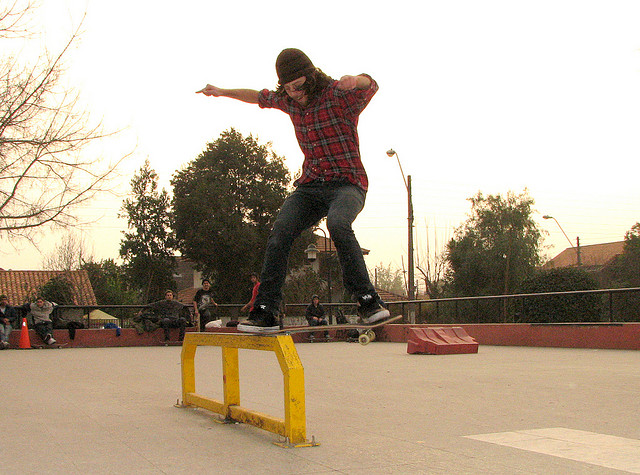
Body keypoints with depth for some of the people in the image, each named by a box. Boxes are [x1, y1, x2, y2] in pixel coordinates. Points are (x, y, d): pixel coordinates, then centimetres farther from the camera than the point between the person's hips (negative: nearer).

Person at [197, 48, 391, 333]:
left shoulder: (339, 95, -11)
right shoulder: (288, 101, 9)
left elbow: (370, 86, -31)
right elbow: (260, 97, 30)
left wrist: (356, 80, -55)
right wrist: (223, 92, 37)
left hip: (347, 184, -5)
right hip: (309, 186, 5)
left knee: (337, 223, -37)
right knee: (280, 231, -20)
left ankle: (368, 301, -30)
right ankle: (265, 312, -16)